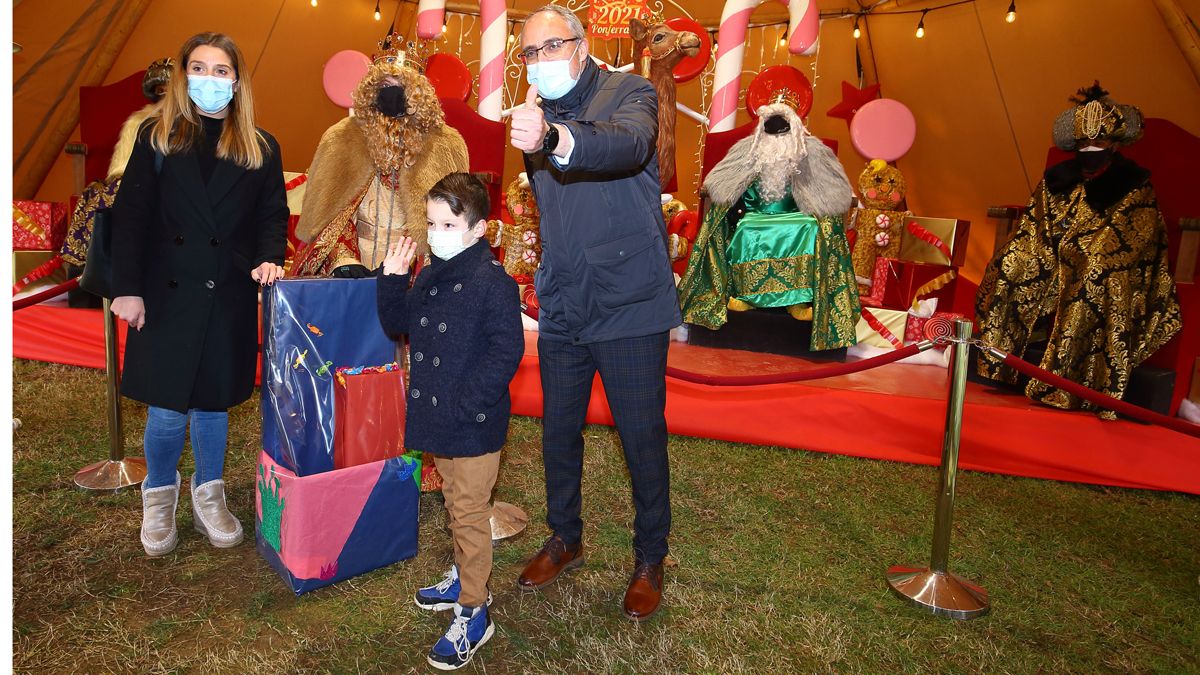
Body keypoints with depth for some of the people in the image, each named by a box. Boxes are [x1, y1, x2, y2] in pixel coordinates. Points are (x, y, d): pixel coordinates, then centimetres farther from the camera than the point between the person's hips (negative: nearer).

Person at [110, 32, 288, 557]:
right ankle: (159, 495, 29)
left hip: (230, 298, 1)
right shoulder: (157, 137, 2)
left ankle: (209, 496, 31)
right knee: (167, 409, 2)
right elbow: (131, 215, -1)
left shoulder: (260, 148, 7)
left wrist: (268, 259, -13)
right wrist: (128, 288, -8)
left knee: (212, 402, 12)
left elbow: (273, 214, 7)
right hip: (167, 296, -1)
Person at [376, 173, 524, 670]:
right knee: (454, 501, 23)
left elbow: (507, 350, -22)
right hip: (437, 416, 8)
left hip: (474, 423, -8)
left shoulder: (492, 281, -18)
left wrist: (465, 405, -24)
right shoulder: (428, 277, 8)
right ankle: (464, 578, 43)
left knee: (470, 512, 3)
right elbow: (397, 324, 17)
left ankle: (472, 614, 17)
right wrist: (392, 279, 1)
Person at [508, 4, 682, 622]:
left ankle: (650, 559, 26)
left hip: (628, 305, -6)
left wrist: (555, 140, -53)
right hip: (561, 309, 6)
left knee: (642, 437, 4)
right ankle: (564, 539, 38)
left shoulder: (628, 93, -8)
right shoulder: (537, 117, 12)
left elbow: (629, 145, -34)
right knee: (558, 431, 16)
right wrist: (549, 279, 13)